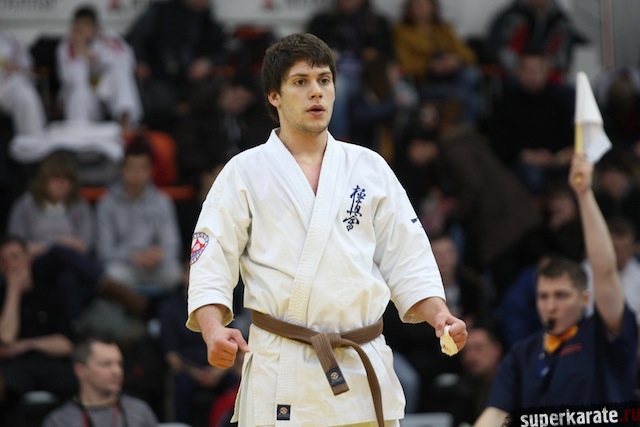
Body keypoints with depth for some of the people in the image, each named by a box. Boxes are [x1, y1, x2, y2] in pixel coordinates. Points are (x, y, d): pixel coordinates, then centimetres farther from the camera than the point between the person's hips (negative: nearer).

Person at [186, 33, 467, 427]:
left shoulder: (370, 168, 11)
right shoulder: (245, 173, 4)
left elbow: (407, 261, 11)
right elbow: (210, 266, -1)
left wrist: (439, 316, -6)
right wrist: (214, 331, -19)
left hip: (364, 369, 3)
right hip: (282, 374, -3)